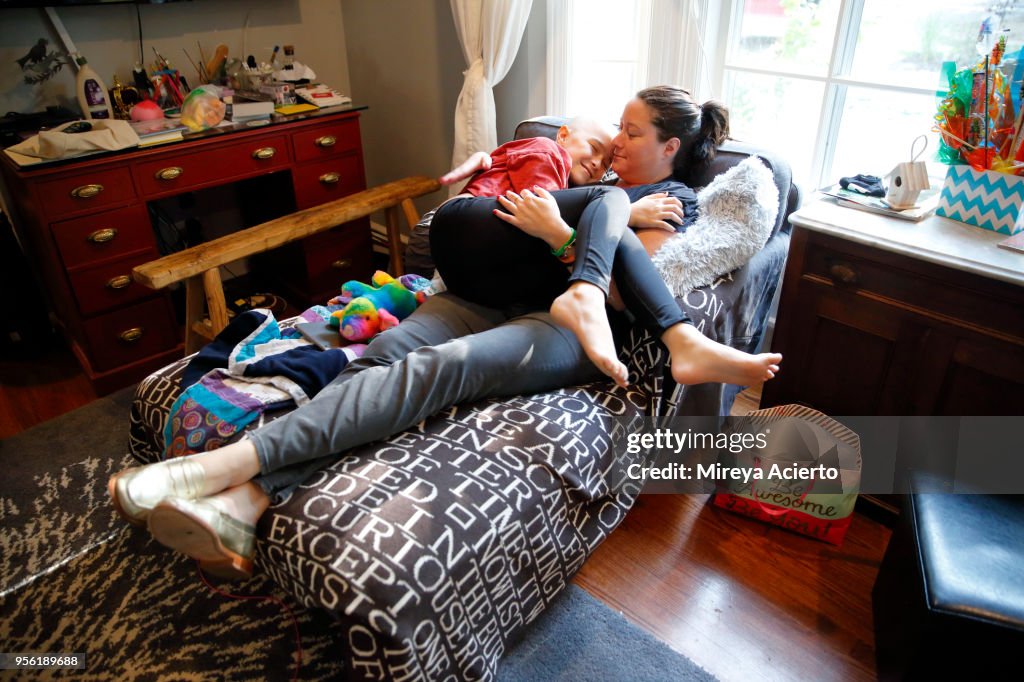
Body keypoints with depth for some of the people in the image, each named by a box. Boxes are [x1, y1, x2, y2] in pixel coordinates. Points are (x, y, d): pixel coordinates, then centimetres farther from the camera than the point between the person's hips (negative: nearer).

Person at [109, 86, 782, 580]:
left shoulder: (675, 204, 11)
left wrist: (558, 232, -13)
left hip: (564, 324, -6)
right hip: (497, 296, 6)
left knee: (442, 364, -34)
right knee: (386, 351, -22)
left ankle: (238, 458, -40)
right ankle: (249, 500, -34)